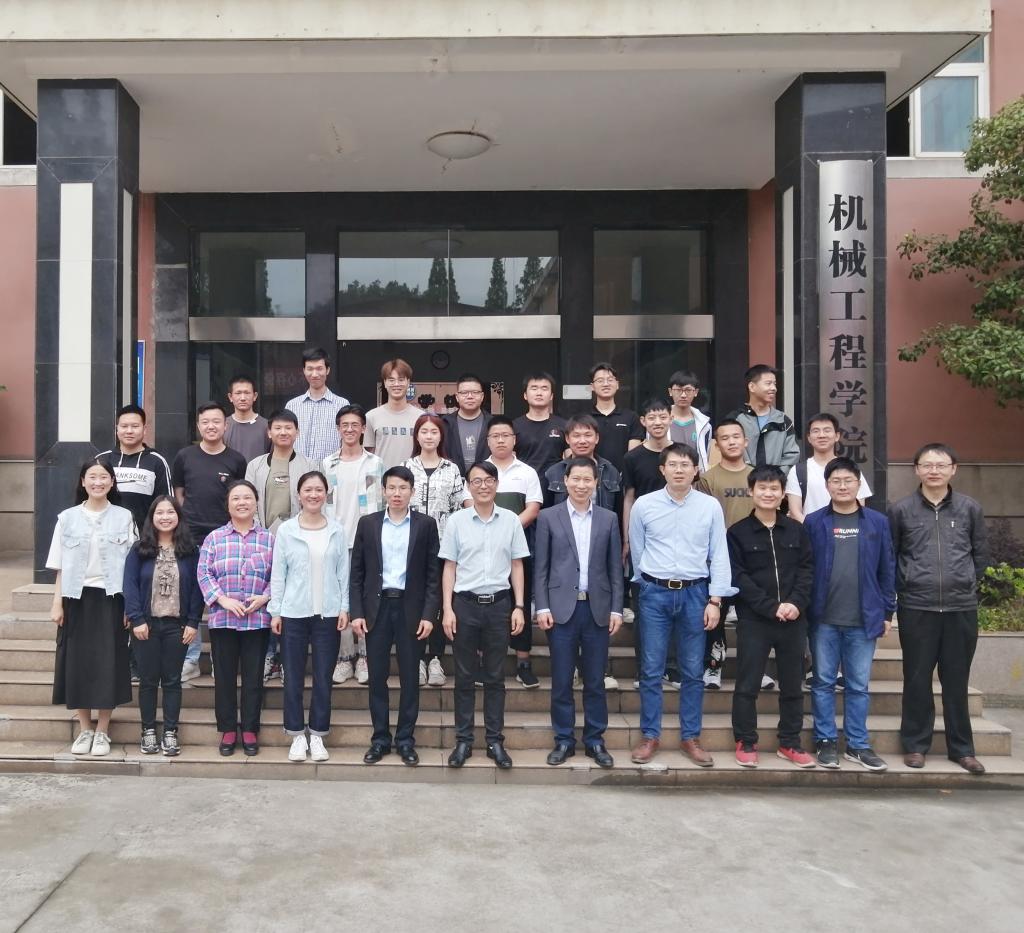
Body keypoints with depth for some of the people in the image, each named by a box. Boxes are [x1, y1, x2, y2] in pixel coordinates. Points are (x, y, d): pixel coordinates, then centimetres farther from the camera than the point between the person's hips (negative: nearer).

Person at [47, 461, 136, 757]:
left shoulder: (124, 518, 0)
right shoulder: (67, 518, 4)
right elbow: (60, 566, 5)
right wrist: (57, 602, -1)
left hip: (110, 598, -1)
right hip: (77, 598, 1)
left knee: (108, 662, 1)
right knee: (77, 661, 4)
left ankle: (102, 731, 12)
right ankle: (85, 729, 18)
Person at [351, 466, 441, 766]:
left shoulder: (426, 524, 0)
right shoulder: (367, 523, 4)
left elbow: (433, 573, 0)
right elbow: (357, 571, 5)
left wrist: (429, 614, -7)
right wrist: (357, 612, -2)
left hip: (410, 608, -1)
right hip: (377, 606, 1)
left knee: (409, 677, 5)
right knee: (377, 676, 7)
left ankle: (406, 739, 17)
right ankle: (380, 738, 19)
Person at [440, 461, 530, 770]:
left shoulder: (510, 521, 2)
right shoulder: (456, 521, 0)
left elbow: (516, 566, 6)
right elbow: (449, 567, 3)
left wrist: (519, 606, 1)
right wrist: (447, 609, -3)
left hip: (499, 604, 1)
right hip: (465, 604, 0)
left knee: (495, 677, 9)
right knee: (465, 677, 8)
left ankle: (495, 741, 18)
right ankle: (463, 740, 18)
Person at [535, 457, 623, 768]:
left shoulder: (609, 519, 7)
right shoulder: (549, 517, 2)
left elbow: (615, 567, 7)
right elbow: (540, 567, 1)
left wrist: (616, 609, 1)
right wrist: (542, 607, -6)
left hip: (597, 608, 1)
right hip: (561, 608, -1)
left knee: (595, 681, 8)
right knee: (561, 681, 5)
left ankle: (595, 741, 20)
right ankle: (564, 740, 17)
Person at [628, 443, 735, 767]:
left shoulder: (711, 506, 0)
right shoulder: (643, 505, -1)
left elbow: (719, 556, 1)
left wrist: (715, 600, -3)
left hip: (695, 593, 1)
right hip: (655, 593, 0)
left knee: (693, 671, 8)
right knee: (651, 670, 4)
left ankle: (690, 737, 20)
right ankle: (650, 736, 16)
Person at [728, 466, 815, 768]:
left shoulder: (796, 529, 7)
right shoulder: (737, 532, -2)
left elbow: (807, 569, 4)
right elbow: (738, 577, -8)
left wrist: (796, 603, -12)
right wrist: (771, 607, -15)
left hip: (794, 620, 3)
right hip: (753, 620, -3)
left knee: (792, 685, 11)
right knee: (747, 686, 3)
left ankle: (789, 743, 24)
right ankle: (746, 743, 15)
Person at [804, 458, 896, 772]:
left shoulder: (877, 522, 3)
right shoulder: (813, 522, -1)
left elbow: (887, 570, 6)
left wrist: (888, 612, 4)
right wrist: (803, 608, -4)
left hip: (864, 619, 1)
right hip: (823, 618, -1)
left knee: (858, 685, 10)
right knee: (823, 682, 8)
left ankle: (858, 744, 20)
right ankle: (826, 741, 18)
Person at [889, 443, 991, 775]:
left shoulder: (970, 508, 4)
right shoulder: (901, 510, -1)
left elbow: (981, 554, 11)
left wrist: (966, 585, 7)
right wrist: (906, 587, 4)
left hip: (962, 608, 1)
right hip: (916, 609, -1)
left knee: (957, 680, 9)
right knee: (917, 679, 5)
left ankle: (961, 748, 22)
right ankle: (915, 744, 17)